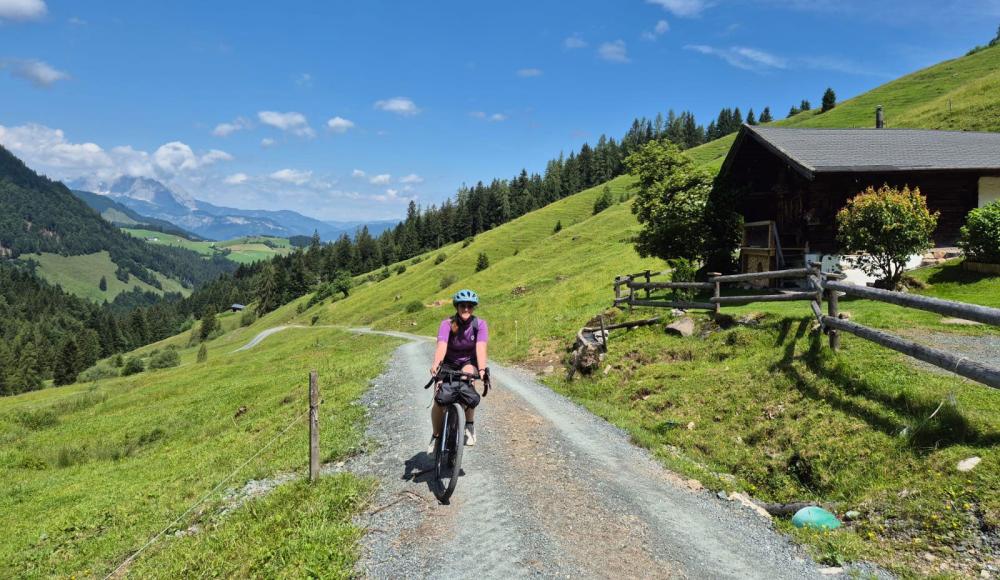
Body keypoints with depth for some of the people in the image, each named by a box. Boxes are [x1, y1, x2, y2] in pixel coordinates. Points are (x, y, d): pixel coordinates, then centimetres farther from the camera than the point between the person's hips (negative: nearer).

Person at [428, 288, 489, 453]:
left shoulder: (480, 324, -18)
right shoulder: (447, 324, -21)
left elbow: (481, 347, -31)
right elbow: (442, 345, -37)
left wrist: (482, 369, -48)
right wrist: (436, 364, -55)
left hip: (469, 363, 0)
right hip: (448, 364, 0)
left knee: (466, 387, -33)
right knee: (439, 399, -18)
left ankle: (470, 425, -13)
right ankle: (436, 435, 6)